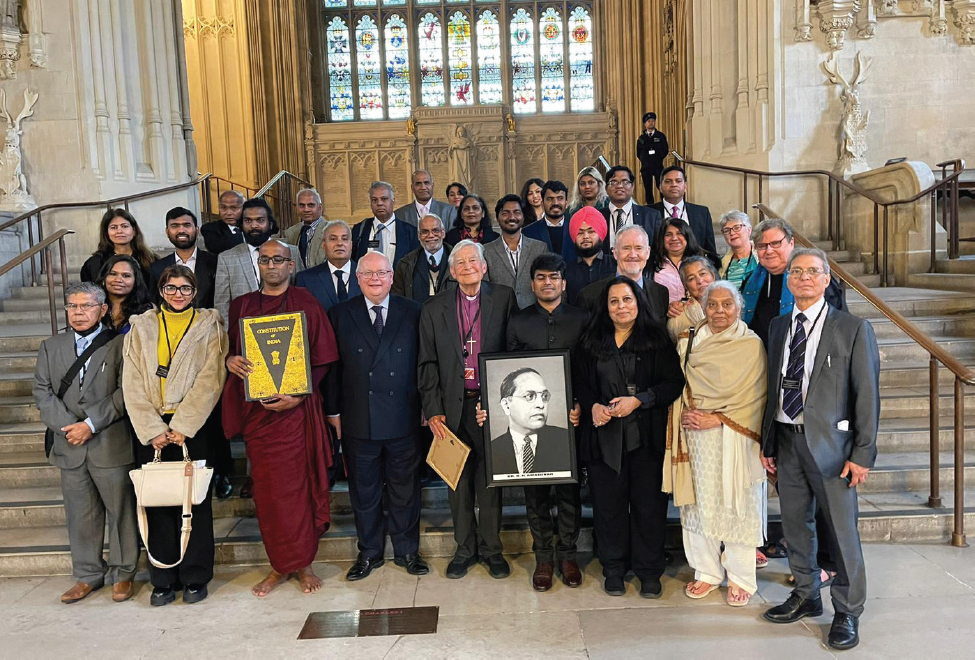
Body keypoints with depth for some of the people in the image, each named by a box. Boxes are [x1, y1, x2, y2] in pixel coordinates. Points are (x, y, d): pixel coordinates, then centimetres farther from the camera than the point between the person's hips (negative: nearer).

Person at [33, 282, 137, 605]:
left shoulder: (118, 345, -2)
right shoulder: (50, 347, 12)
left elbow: (125, 392, -9)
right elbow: (42, 391, 5)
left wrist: (91, 424, -14)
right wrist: (67, 426, -9)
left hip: (111, 445, -4)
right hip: (69, 446, 4)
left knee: (120, 510, 5)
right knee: (80, 514, 12)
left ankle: (122, 573, 19)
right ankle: (88, 574, 26)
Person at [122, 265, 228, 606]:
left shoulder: (209, 326, 5)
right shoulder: (141, 328, 11)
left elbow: (210, 380, -4)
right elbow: (133, 385, 3)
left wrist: (182, 426, -12)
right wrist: (153, 430, -7)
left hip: (194, 426, -2)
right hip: (151, 428, 2)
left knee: (195, 500, 1)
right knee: (157, 501, 3)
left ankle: (195, 578, 11)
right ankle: (163, 580, 14)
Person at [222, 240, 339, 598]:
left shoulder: (306, 304, 0)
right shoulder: (241, 306, 12)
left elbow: (323, 358, -3)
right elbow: (232, 349, 17)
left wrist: (299, 395, -15)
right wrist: (231, 360, -7)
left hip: (294, 408, -3)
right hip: (255, 408, 3)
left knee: (296, 484, 1)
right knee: (266, 489, 6)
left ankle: (302, 563, 15)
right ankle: (279, 565, 19)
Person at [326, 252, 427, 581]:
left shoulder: (412, 312, 3)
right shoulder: (340, 314, 4)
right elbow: (332, 366, 4)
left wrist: (426, 407, -1)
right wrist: (334, 411, 2)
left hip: (403, 418, 0)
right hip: (358, 421, 1)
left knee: (405, 488, 11)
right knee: (364, 491, 12)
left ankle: (407, 551, 26)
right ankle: (369, 552, 27)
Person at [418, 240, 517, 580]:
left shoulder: (504, 298, 2)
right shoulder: (434, 309, 6)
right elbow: (427, 363, 5)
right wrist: (432, 410, -2)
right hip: (453, 407, 1)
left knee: (490, 479, 7)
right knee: (459, 481, 10)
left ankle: (491, 548, 23)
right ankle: (465, 548, 26)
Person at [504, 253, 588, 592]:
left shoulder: (582, 319, 4)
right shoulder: (518, 322, 7)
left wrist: (581, 406, -11)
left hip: (570, 417, -1)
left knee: (569, 489, 5)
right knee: (535, 491, 7)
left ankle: (567, 554, 22)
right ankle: (543, 557, 20)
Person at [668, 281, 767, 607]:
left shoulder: (752, 345, -3)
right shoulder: (690, 342, 10)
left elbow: (753, 397, -8)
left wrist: (717, 419, -15)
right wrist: (685, 413, -6)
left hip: (735, 438, -3)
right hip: (696, 437, 3)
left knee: (737, 504, 2)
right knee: (700, 502, 7)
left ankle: (741, 578, 17)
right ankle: (707, 572, 22)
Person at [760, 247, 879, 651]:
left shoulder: (853, 329, -4)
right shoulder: (779, 327, 10)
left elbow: (867, 395, -6)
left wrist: (862, 453, -10)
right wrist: (768, 443, 10)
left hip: (830, 443, -5)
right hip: (788, 441, 5)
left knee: (842, 530, 3)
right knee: (795, 526, 14)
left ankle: (847, 613, 20)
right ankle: (806, 596, 33)